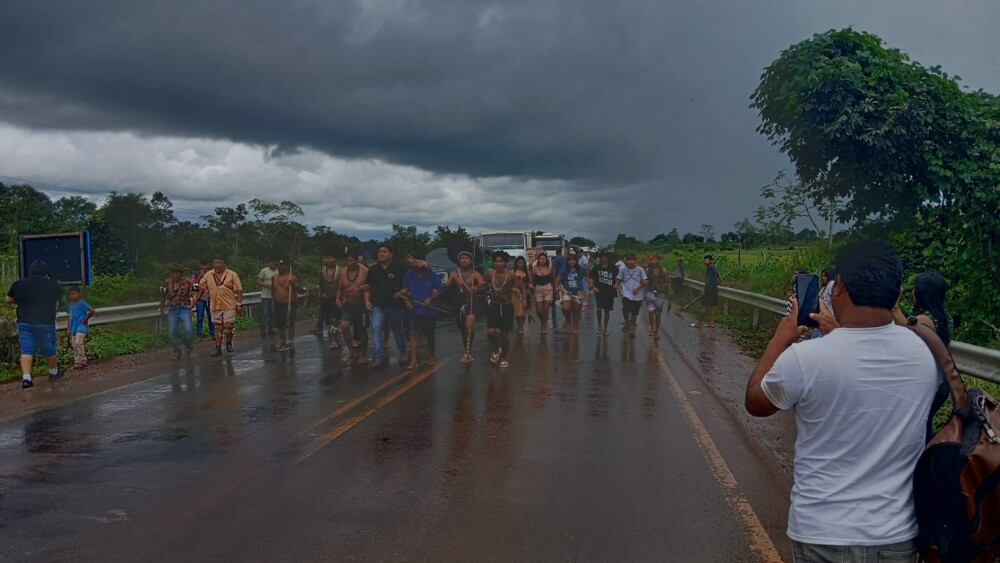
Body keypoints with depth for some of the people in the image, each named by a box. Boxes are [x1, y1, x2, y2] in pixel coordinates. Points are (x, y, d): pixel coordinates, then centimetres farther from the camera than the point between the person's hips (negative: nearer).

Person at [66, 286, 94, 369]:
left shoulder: (81, 303, -12)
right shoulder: (70, 305, 11)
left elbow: (91, 310, -19)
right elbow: (70, 317, 21)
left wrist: (85, 320, -11)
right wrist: (68, 328, 17)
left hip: (81, 327, -8)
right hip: (73, 328, 8)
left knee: (78, 343, -19)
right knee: (74, 346, 9)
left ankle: (83, 362, -13)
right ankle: (76, 362, 17)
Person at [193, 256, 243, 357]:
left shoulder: (232, 274, -4)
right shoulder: (208, 275, 5)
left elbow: (239, 290, -5)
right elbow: (202, 288, 15)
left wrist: (239, 304, -11)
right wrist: (197, 298, 8)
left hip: (229, 305, -3)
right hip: (215, 306, 3)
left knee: (229, 325, -9)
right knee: (218, 327, 9)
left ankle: (229, 343, 17)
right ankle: (218, 349, 16)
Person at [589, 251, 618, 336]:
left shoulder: (613, 268, -1)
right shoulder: (596, 268, 0)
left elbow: (618, 277, 9)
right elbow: (591, 279, 6)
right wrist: (594, 287, -7)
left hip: (609, 292, 1)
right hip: (599, 291, -1)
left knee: (607, 310, 8)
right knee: (599, 308, -14)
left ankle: (605, 328, 20)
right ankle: (599, 325, 9)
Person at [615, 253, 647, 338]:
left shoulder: (640, 270, -6)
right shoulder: (623, 270, -2)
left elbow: (645, 282, -3)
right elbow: (619, 280, 9)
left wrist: (638, 288, -14)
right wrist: (618, 286, -9)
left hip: (637, 296, 0)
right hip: (626, 294, 0)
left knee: (634, 313, 9)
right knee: (625, 310, -19)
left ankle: (632, 329, 29)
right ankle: (627, 322, 12)